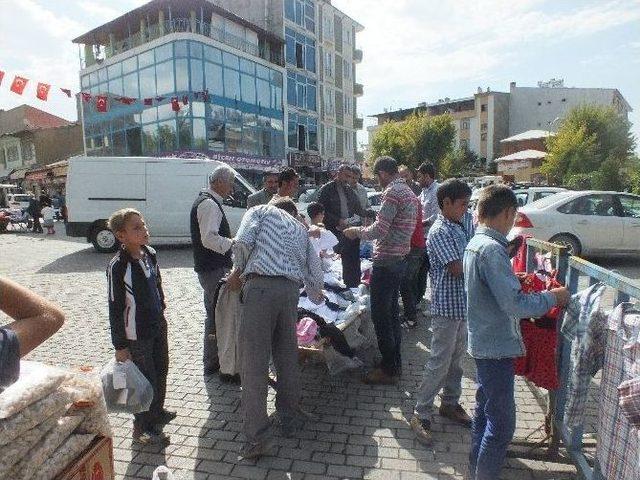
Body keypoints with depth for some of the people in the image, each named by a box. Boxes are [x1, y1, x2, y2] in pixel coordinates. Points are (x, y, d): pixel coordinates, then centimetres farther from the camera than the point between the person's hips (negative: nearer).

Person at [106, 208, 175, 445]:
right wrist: (119, 345, -13)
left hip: (158, 325, 7)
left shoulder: (150, 254, 0)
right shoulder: (118, 266, -21)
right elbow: (115, 307, -16)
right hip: (137, 334, -7)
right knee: (146, 379, 4)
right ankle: (143, 428, 24)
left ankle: (157, 412, 43)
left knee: (161, 370, 21)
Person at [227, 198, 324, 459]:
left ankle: (257, 436, -2)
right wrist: (316, 298, 43)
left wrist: (237, 271, 12)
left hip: (260, 285, -4)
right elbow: (315, 273, 24)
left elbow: (243, 241, -3)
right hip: (290, 289, 4)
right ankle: (290, 419, 30)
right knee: (288, 356, 17)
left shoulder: (261, 210, 19)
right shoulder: (301, 229, 29)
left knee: (254, 361, -2)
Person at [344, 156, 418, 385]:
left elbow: (379, 230, -21)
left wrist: (357, 231, -5)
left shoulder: (392, 192, -16)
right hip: (400, 259, 10)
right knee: (391, 312, 17)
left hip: (386, 261, -10)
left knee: (380, 315, -1)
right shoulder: (409, 192, 16)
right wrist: (363, 229, 19)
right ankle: (395, 363, 27)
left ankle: (388, 369, 9)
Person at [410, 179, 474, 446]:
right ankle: (421, 414, 10)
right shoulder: (440, 231, -18)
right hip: (447, 306, -9)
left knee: (456, 359, 20)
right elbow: (458, 269, -23)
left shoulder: (461, 226, 9)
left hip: (463, 304, 9)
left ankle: (450, 403, 36)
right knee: (439, 363, -2)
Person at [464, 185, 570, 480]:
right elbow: (515, 304, -26)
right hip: (496, 347, -10)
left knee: (485, 409, 23)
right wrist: (553, 297, -13)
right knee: (502, 423, 2)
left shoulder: (475, 244, 7)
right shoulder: (492, 249, -24)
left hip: (484, 342, 10)